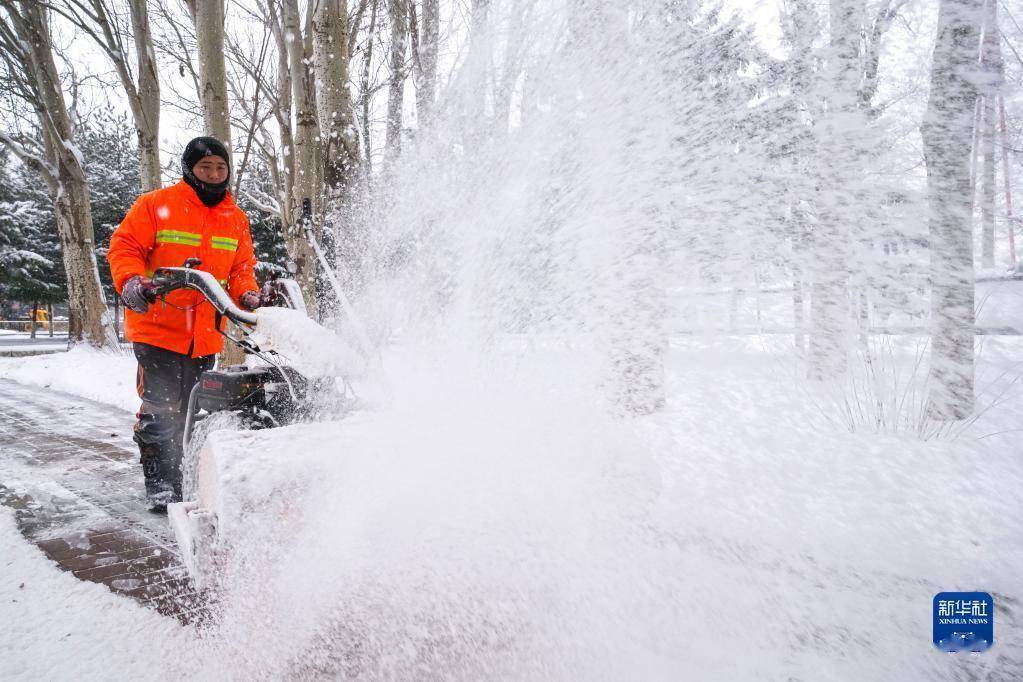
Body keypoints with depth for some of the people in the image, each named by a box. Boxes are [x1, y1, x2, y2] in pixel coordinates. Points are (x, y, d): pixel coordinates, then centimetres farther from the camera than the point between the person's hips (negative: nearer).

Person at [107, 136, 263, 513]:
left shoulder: (237, 218, 11)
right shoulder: (155, 204, -2)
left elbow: (242, 267, 14)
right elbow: (124, 245, -4)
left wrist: (248, 294, -6)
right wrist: (131, 280, -23)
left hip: (206, 335, 4)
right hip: (158, 327, -4)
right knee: (161, 408, -8)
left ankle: (184, 480, 28)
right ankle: (159, 482, 8)